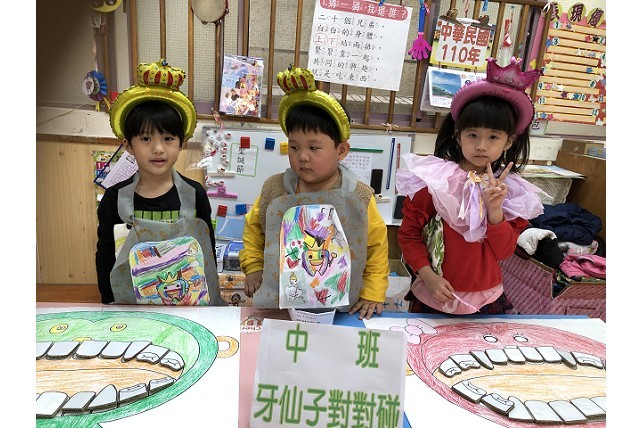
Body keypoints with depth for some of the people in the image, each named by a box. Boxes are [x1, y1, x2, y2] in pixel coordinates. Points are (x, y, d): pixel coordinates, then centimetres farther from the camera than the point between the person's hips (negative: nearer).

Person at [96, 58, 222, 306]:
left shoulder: (194, 195, -10)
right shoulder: (114, 198, -9)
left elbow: (208, 251, -2)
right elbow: (105, 257, 1)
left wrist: (208, 298, 1)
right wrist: (109, 303, 0)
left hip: (191, 296, 0)